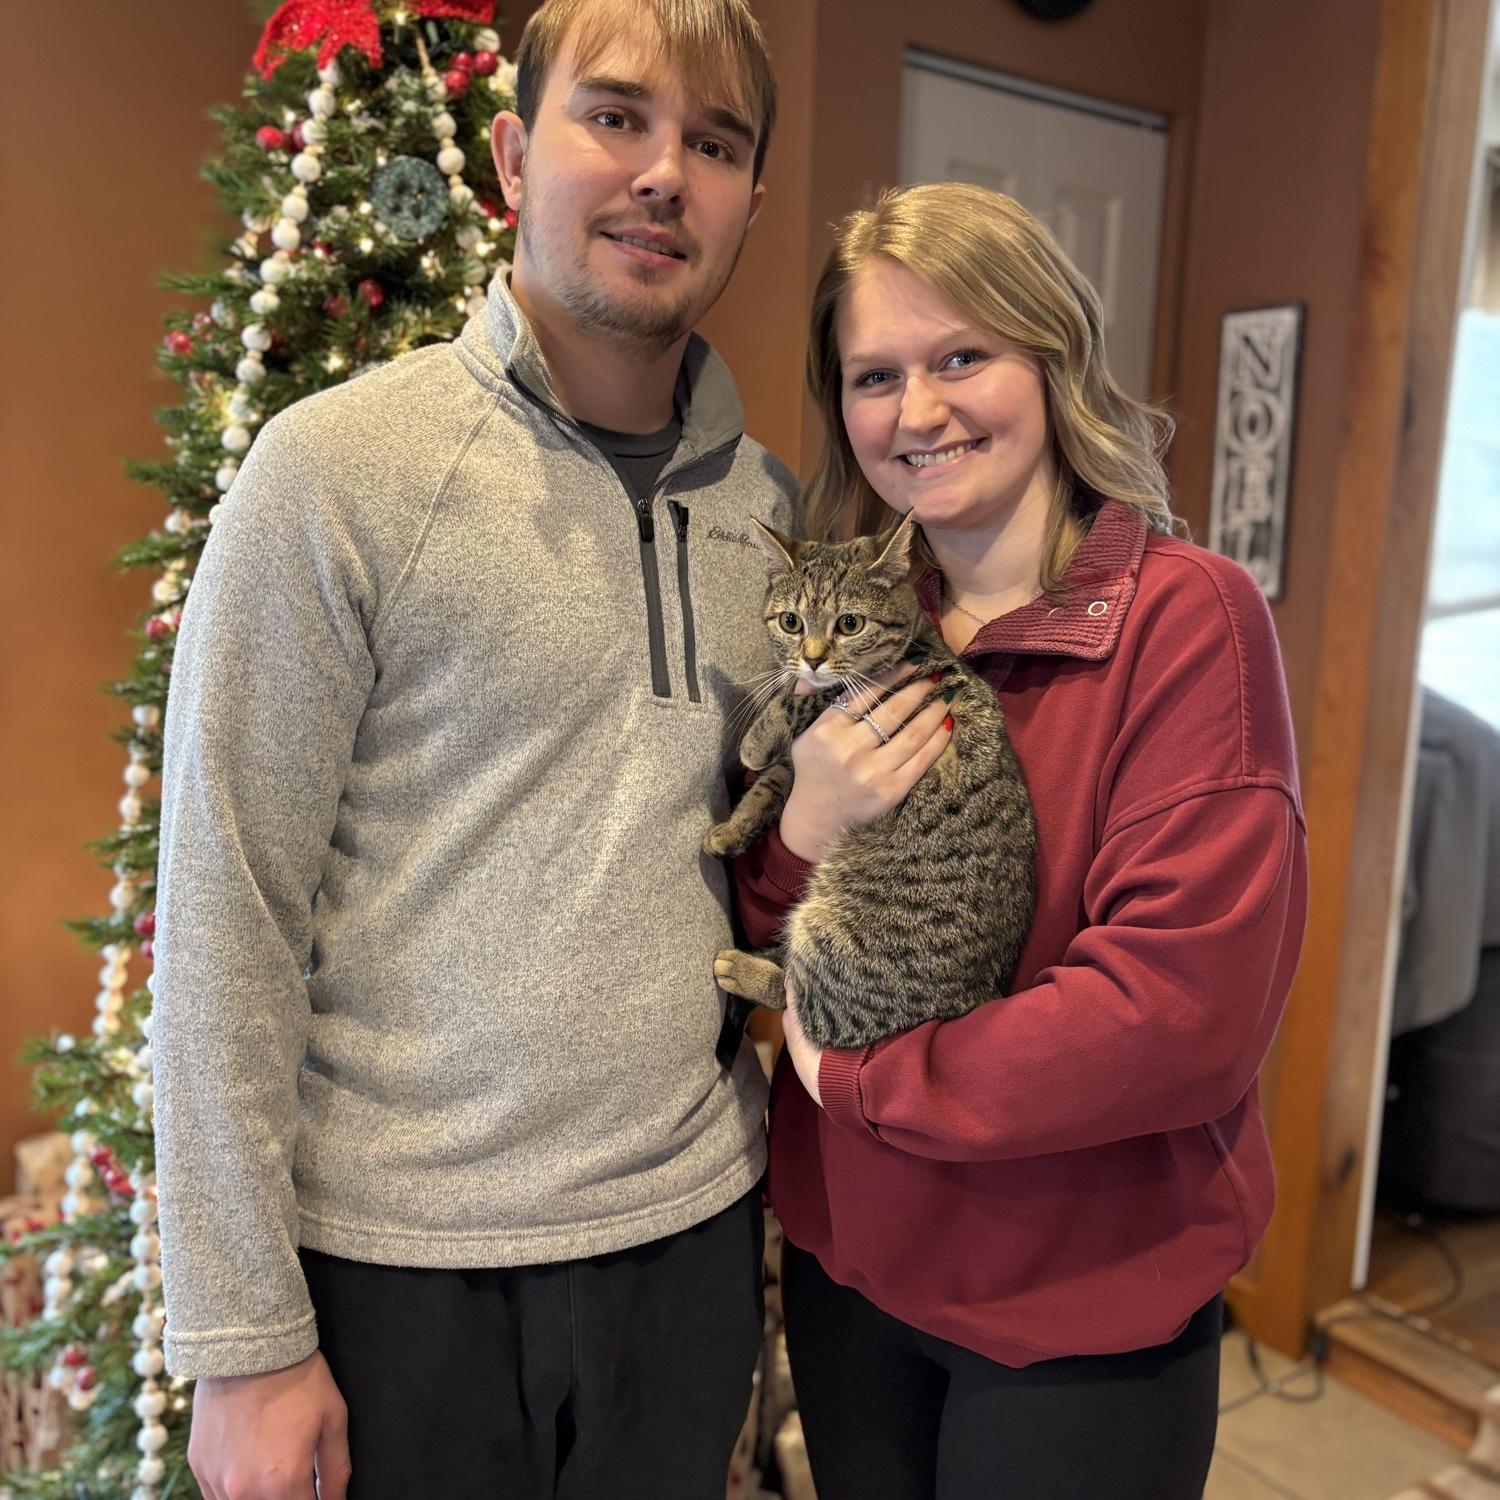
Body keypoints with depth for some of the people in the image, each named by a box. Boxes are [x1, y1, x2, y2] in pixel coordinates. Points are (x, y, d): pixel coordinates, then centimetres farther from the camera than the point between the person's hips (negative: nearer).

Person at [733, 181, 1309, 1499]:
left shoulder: (1187, 617, -17)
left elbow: (1187, 1012, -23)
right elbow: (759, 965, 2)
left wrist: (855, 1080, -15)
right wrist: (803, 832, -20)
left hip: (1082, 1311, -4)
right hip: (846, 1260, 5)